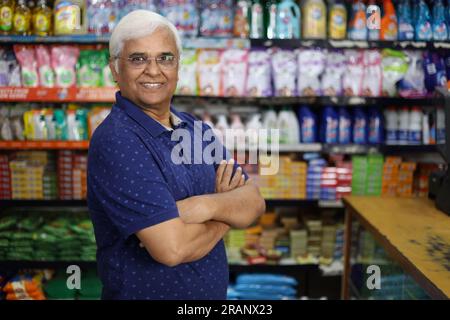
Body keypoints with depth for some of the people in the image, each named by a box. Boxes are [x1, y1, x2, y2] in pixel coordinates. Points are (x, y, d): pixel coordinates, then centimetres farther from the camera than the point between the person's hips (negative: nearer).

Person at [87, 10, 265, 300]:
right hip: (144, 291, -6)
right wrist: (227, 211, -11)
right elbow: (173, 248, -28)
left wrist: (208, 205, -24)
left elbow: (254, 202, -5)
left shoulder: (197, 129, 2)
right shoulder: (116, 142, -21)